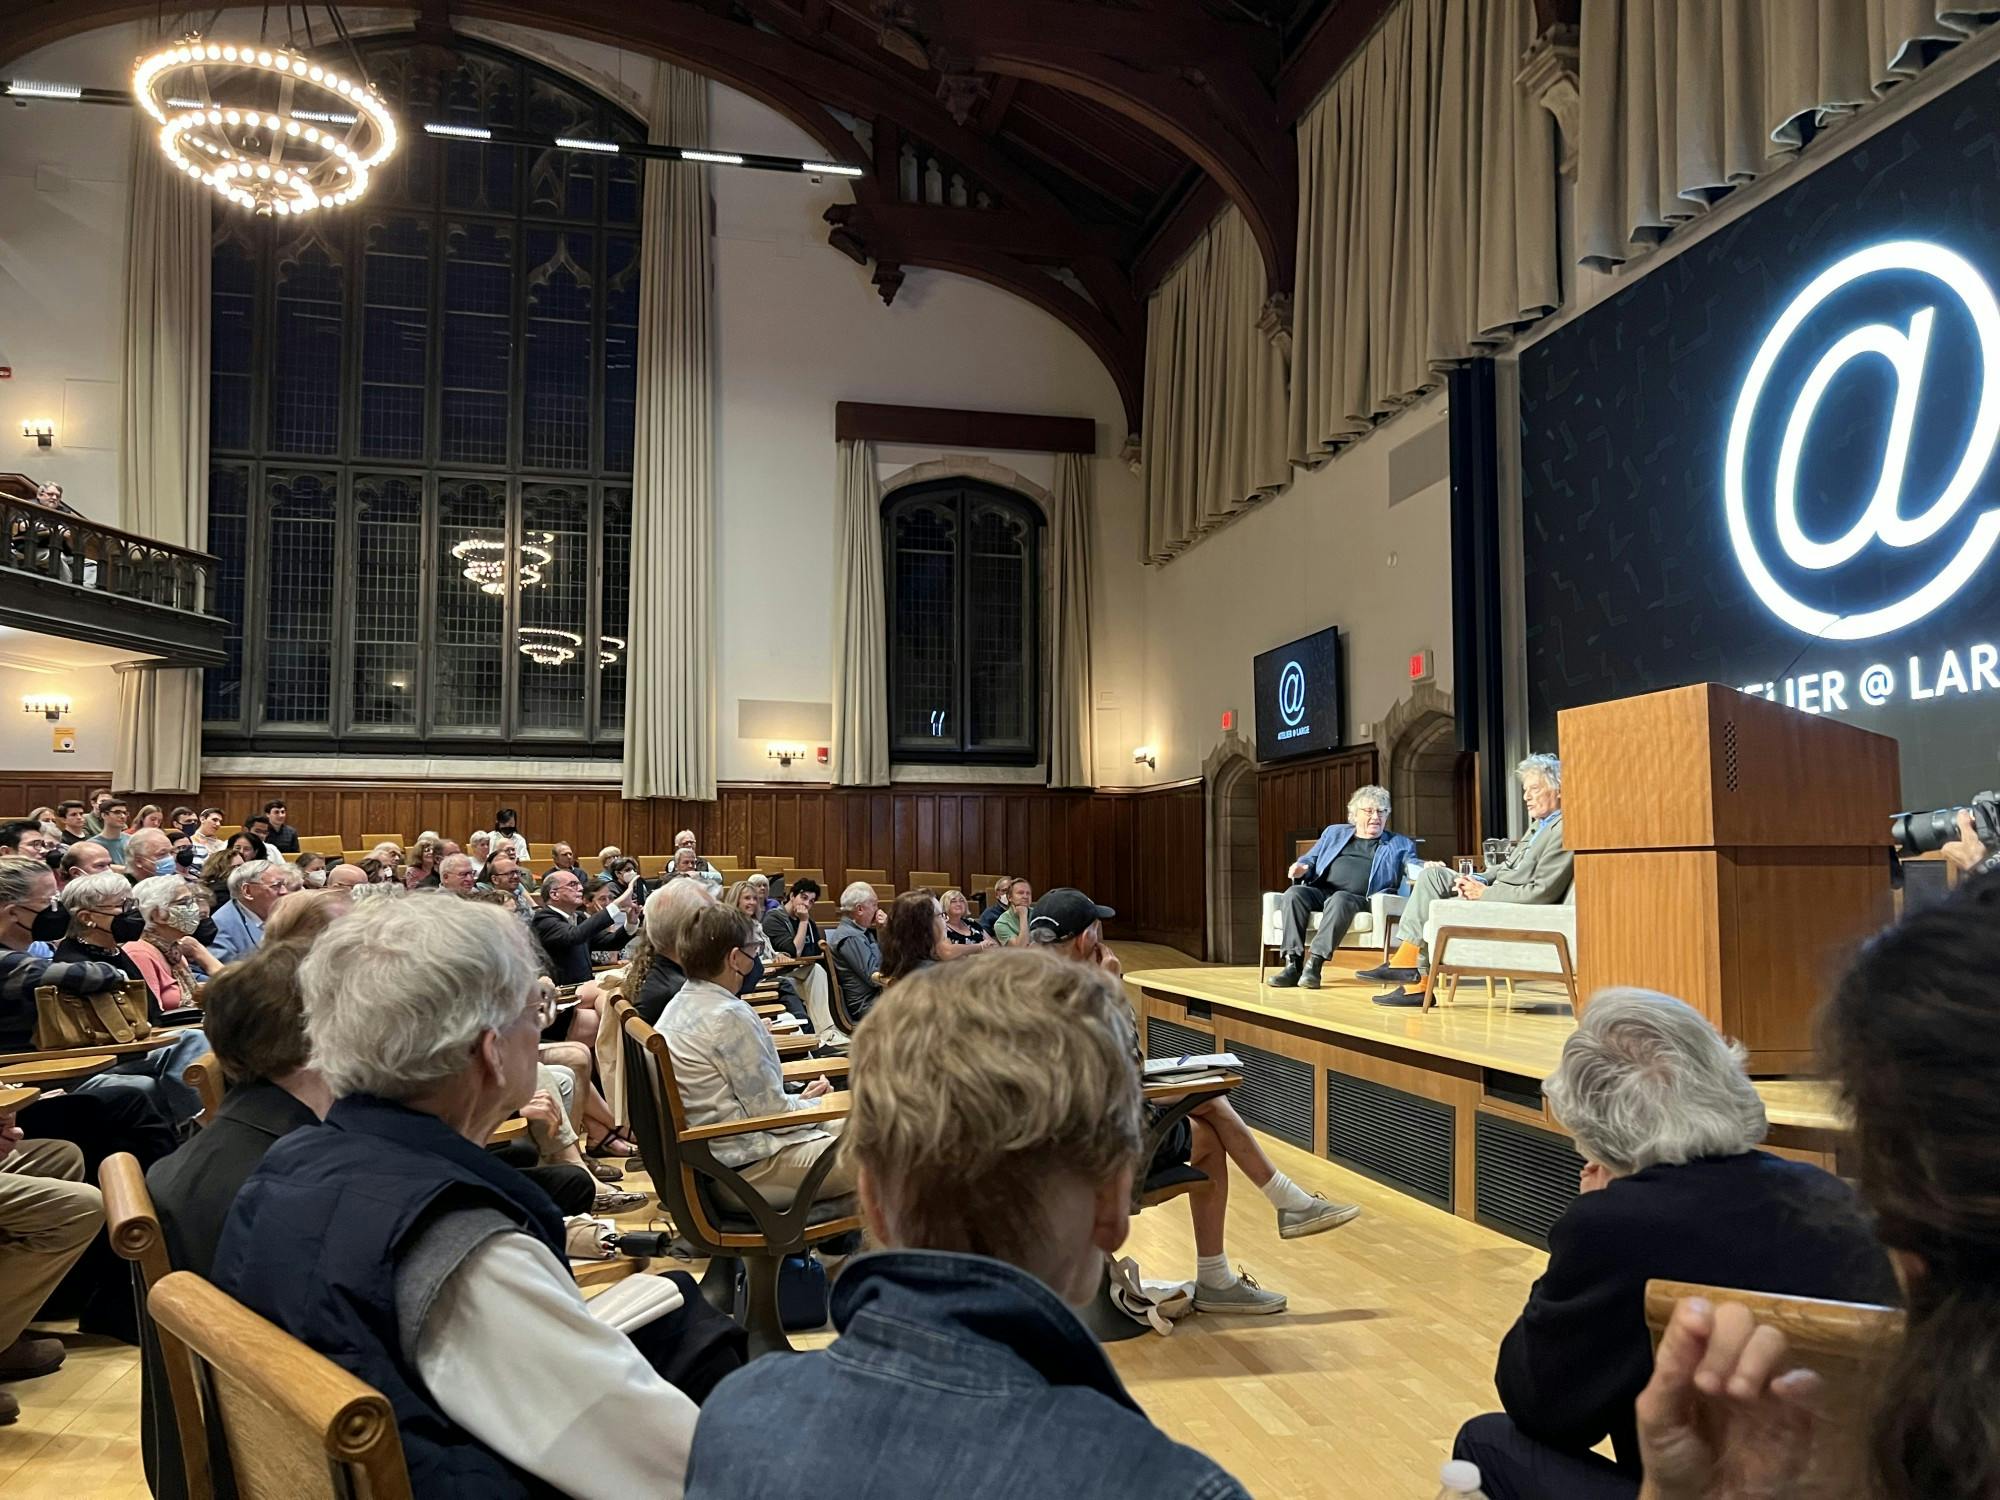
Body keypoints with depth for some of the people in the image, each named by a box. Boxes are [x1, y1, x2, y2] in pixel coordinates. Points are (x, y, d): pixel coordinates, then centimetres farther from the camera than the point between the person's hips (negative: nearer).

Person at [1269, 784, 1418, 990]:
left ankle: (1315, 964, -39)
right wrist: (1302, 867, 3)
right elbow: (1311, 858, 28)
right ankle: (1293, 964, -32)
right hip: (1320, 892, 3)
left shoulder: (1399, 844, 23)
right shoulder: (1334, 832, 28)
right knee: (1294, 894, -30)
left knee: (1339, 899, -38)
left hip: (1358, 899, -3)